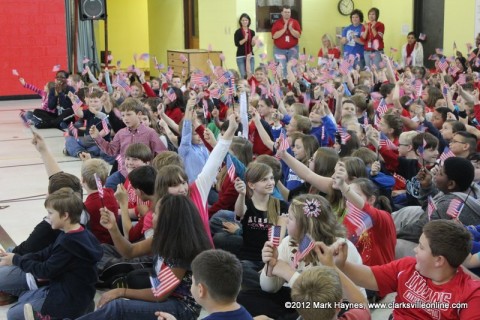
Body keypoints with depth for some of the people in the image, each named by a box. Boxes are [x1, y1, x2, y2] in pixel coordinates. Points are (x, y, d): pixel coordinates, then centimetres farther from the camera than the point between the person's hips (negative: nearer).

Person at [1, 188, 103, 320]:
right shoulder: (76, 235, 5)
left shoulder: (69, 242, -26)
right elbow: (46, 254, 7)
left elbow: (46, 271, -20)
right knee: (23, 298, 24)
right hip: (65, 289, 10)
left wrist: (17, 260, -8)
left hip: (70, 301, -10)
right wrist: (16, 257, -4)